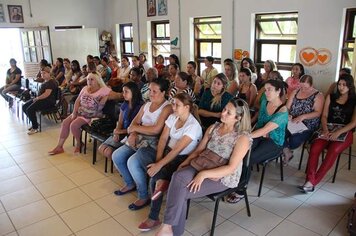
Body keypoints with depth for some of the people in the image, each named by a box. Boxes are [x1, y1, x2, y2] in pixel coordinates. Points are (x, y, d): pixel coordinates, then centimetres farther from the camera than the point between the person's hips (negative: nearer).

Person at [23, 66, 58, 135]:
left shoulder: (51, 82, -14)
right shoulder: (45, 81, 17)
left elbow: (46, 94, -23)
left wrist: (37, 98, -13)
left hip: (49, 101, -11)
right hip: (41, 99, 11)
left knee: (30, 109, -25)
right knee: (24, 107, 5)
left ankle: (35, 128, -10)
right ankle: (34, 123, 12)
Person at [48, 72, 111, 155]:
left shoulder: (103, 89, -12)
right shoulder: (85, 88, 10)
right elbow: (77, 101, 11)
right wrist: (74, 113, 0)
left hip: (91, 116, -8)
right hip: (79, 112, 8)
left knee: (73, 125, -21)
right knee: (65, 123, -3)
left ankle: (79, 144, 5)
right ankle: (59, 147, 6)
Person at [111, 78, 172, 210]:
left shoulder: (167, 108, -12)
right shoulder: (146, 105, 13)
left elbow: (156, 130, -21)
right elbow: (135, 121, 9)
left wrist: (136, 128, -10)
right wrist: (133, 134, -13)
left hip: (154, 143, -8)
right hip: (139, 139, 8)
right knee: (116, 156, -4)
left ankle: (144, 197, -7)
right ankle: (130, 184, 20)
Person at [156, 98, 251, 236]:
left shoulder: (242, 137, -14)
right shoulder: (213, 128, 5)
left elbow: (231, 168, -19)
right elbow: (199, 150, 9)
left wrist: (204, 174, -26)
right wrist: (186, 162, -8)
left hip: (224, 178, -5)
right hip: (203, 168, 5)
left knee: (181, 192, -22)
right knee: (178, 176, -26)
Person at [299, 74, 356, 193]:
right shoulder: (331, 97, 15)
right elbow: (324, 116, 10)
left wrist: (338, 132, -17)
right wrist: (325, 129, -9)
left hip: (345, 132, -2)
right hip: (328, 130, 2)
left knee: (333, 150, -33)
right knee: (315, 147, -29)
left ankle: (313, 182, -31)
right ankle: (310, 181, -33)